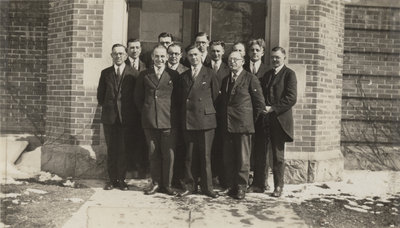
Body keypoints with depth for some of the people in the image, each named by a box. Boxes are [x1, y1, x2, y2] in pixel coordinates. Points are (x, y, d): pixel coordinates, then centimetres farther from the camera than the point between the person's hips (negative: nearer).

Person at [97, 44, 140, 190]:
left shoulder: (133, 73, 1)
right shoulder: (105, 73, 10)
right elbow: (100, 95, 14)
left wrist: (132, 112, 0)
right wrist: (106, 106, 7)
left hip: (126, 117, -2)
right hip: (109, 117, 2)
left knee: (123, 150, 1)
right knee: (111, 149, 7)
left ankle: (121, 179, 13)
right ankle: (112, 179, 15)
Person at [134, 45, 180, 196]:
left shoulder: (173, 75, 5)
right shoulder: (144, 75, 9)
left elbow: (178, 98, 8)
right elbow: (138, 97, 14)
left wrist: (173, 114, 3)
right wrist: (145, 112, 9)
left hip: (168, 121, -1)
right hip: (149, 121, 2)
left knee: (168, 155, 0)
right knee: (153, 154, 7)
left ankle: (166, 184, 13)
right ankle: (156, 183, 19)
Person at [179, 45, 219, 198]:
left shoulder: (210, 74, 2)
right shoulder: (183, 76, 13)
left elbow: (216, 95, 3)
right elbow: (181, 98, 14)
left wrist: (209, 110, 4)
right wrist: (183, 115, 7)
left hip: (205, 119, -3)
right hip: (188, 120, 3)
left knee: (205, 155, 2)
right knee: (190, 155, 7)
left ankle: (207, 187, 14)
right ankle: (190, 186, 19)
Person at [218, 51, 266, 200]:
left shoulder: (250, 78, -3)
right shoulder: (225, 80, 16)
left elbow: (260, 103, -4)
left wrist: (251, 119, 0)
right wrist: (223, 118, 12)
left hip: (243, 125, -5)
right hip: (227, 125, 6)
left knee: (243, 159, 0)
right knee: (228, 159, 8)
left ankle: (241, 188, 12)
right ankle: (231, 186, 19)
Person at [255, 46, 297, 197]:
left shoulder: (289, 74, -2)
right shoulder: (267, 74, 17)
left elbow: (291, 98, -12)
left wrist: (272, 108, -15)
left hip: (279, 120, -5)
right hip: (263, 119, 5)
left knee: (278, 155, 3)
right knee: (260, 153, 7)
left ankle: (278, 186, 15)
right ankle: (258, 183, 18)